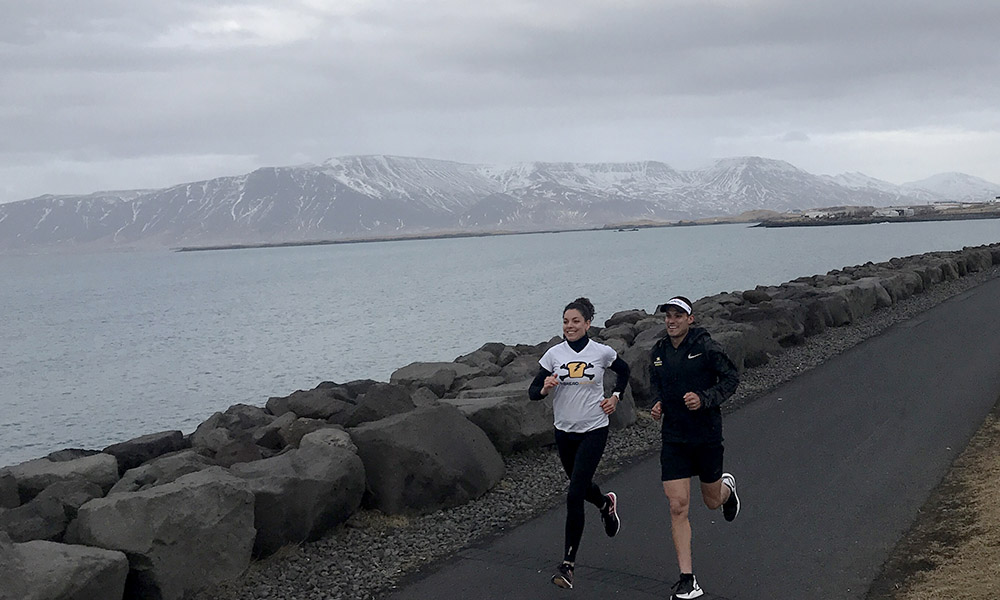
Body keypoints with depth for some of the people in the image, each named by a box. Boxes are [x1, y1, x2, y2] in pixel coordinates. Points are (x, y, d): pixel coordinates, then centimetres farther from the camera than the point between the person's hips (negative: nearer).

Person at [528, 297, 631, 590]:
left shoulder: (602, 352, -5)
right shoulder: (554, 354, -3)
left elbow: (623, 370, 17)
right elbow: (533, 391, -3)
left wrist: (615, 397, 5)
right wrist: (545, 388, -24)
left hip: (594, 430, -3)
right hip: (564, 431, 3)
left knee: (575, 495, -12)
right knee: (580, 486, 22)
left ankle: (568, 563, -3)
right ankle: (606, 503, 59)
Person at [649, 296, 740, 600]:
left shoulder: (706, 346, -11)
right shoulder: (659, 352, 3)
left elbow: (732, 378, -7)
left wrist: (704, 398, -21)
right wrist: (658, 403, -1)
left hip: (707, 434, -2)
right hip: (673, 437, 3)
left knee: (712, 501, 16)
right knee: (678, 507, -6)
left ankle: (727, 486, 55)